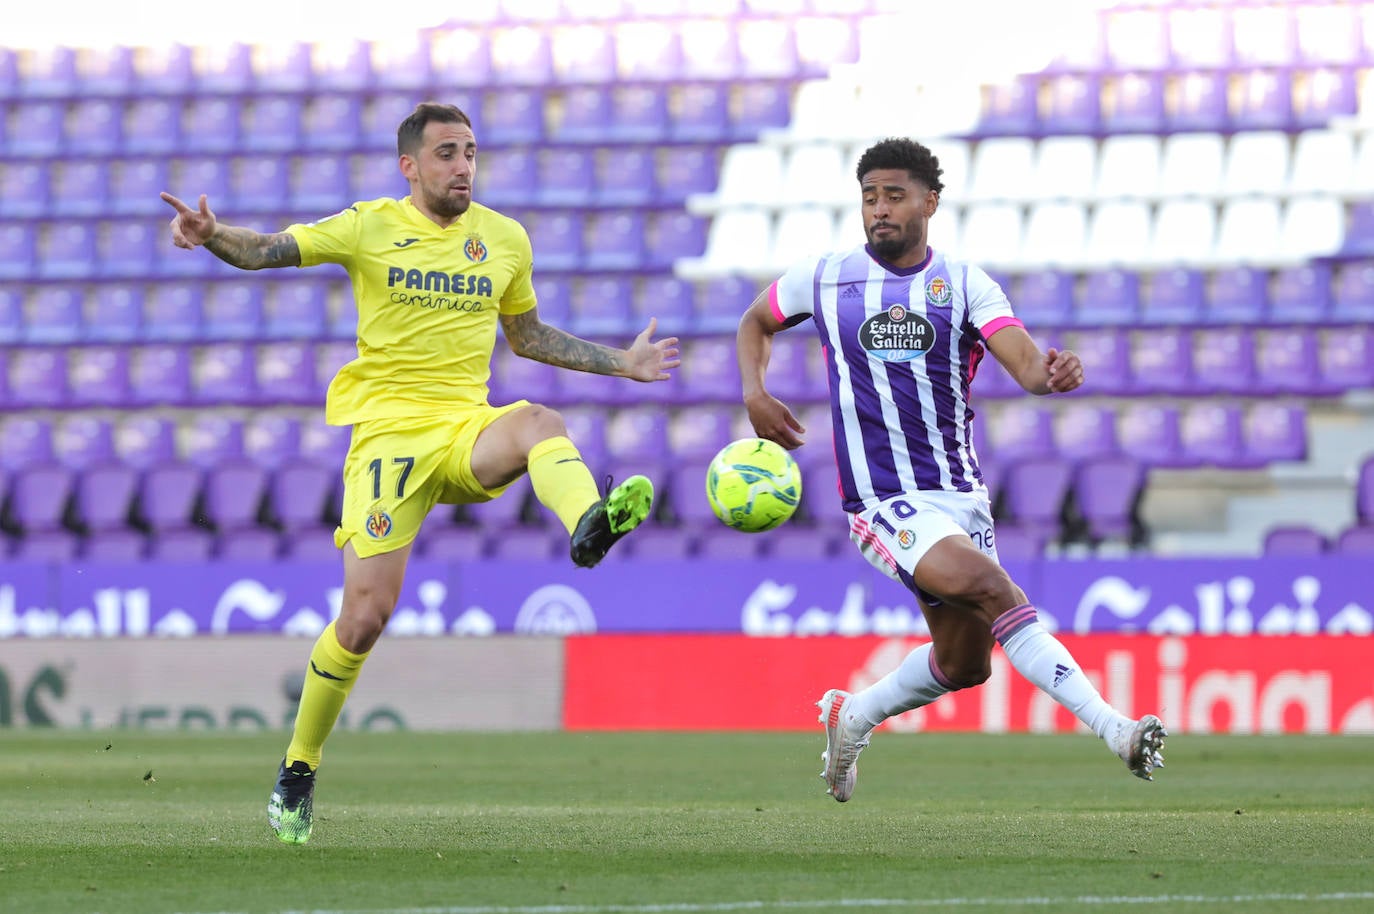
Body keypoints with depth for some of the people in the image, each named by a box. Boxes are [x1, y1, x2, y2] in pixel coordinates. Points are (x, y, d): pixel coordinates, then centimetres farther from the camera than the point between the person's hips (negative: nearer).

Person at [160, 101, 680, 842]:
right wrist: (212, 236, -26)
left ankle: (589, 525, -67)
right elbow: (265, 251, -4)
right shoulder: (372, 227, 2)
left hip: (466, 426, 2)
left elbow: (527, 335, 29)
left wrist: (620, 363, 24)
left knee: (537, 422, -34)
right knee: (365, 618, -9)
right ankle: (298, 771, 10)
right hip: (388, 428, -2)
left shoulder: (505, 239, 13)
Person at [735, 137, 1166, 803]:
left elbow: (1024, 361, -16)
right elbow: (755, 324, 22)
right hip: (884, 500, -4)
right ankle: (1115, 729, -33)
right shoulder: (824, 279, 2)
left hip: (960, 492, 4)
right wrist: (755, 395, 3)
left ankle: (852, 717, 37)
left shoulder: (966, 286, 0)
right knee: (993, 590, -27)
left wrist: (1051, 373, -40)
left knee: (964, 664, 11)